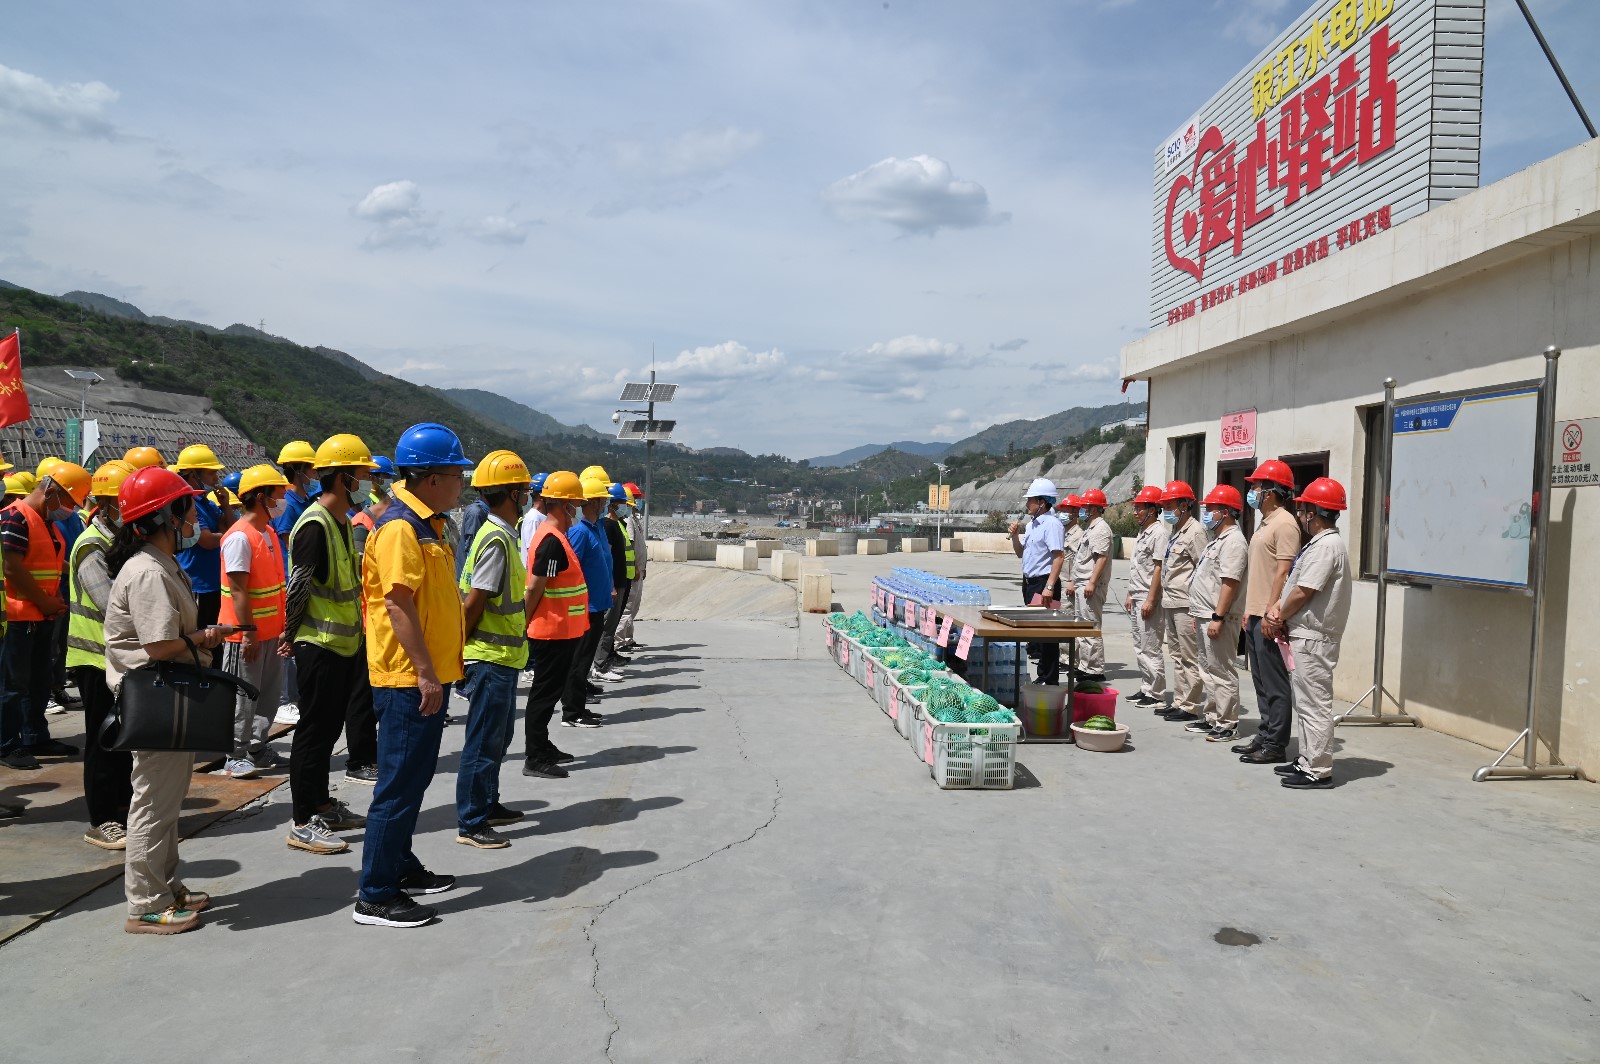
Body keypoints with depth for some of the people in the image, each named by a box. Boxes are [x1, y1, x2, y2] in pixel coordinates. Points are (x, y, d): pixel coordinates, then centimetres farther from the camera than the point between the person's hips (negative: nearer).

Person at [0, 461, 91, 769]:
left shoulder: (49, 523, 15)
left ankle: (36, 738, 25)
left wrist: (55, 599, 6)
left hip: (43, 616, 9)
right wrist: (45, 602, -14)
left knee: (40, 681, 15)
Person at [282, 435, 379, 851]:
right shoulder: (315, 525, -19)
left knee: (329, 726, 17)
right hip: (319, 646, -9)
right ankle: (303, 825, 9)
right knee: (315, 731, -2)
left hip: (344, 643, 9)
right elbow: (298, 588, -18)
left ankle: (322, 808, 30)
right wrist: (292, 638, -11)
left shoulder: (342, 521, 12)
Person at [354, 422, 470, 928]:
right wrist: (425, 672, -23)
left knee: (413, 778, 19)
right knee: (399, 784, -3)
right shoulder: (400, 527, -17)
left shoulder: (428, 523, 14)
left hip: (427, 674, 10)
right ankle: (375, 895, 7)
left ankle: (401, 868, 33)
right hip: (409, 678, -10)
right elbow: (398, 605, -23)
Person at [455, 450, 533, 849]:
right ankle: (470, 824, 8)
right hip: (492, 658, -10)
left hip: (502, 656, 10)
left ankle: (488, 806, 33)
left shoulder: (499, 534, 11)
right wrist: (463, 650, -11)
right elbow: (472, 603, -21)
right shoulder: (497, 540, -20)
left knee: (499, 735, 20)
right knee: (484, 741, -1)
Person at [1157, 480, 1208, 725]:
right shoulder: (1172, 531, 16)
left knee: (1190, 658, -3)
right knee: (1177, 656, 14)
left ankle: (1190, 706, 1)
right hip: (1170, 603, 10)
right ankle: (1179, 702, 21)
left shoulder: (1195, 531, -11)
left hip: (1186, 604, -10)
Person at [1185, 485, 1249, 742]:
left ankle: (1227, 723, 2)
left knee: (1222, 672, -5)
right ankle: (1211, 718, 25)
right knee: (1209, 670, 16)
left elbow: (1230, 583, -22)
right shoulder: (1218, 540, 18)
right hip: (1206, 616, 11)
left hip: (1219, 618, -11)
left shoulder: (1233, 541, -15)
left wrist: (1217, 618, -25)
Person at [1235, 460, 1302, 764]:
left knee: (1275, 683, -4)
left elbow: (1283, 571, -19)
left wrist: (1270, 613, -21)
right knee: (1261, 681, 15)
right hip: (1255, 615, 10)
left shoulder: (1284, 523, -13)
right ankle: (1265, 736, 23)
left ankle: (1275, 745, 1)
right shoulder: (1265, 523, 18)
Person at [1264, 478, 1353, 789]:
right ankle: (1307, 761, 26)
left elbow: (1303, 593, -19)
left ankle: (1318, 771, 0)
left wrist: (1278, 618, -6)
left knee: (1315, 705, -5)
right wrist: (1275, 610, 3)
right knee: (1305, 703, 17)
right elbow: (1293, 586, 17)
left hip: (1312, 638, -11)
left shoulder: (1326, 546, -17)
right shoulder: (1318, 544, 15)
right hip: (1304, 636, 11)